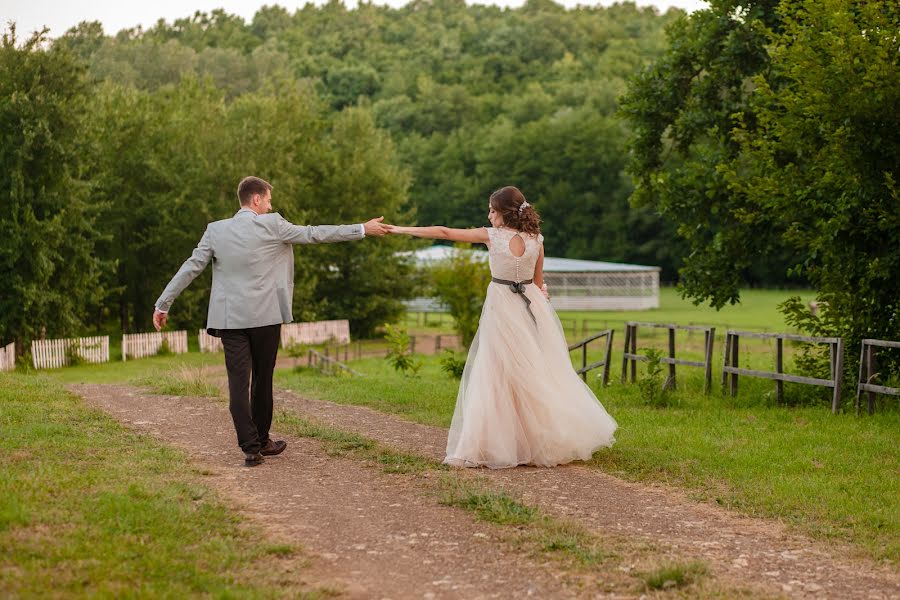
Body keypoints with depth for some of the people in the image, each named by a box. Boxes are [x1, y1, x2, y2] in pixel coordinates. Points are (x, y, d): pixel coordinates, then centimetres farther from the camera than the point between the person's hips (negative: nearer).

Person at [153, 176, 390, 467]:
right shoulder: (272, 225, -6)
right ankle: (261, 441, 23)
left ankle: (251, 447, -5)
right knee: (262, 380, 13)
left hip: (230, 319, 2)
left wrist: (163, 304, 9)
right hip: (265, 316, -1)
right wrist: (362, 229, 6)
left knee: (238, 383, 1)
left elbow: (190, 268, 1)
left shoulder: (216, 230, 1)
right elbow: (314, 234, -2)